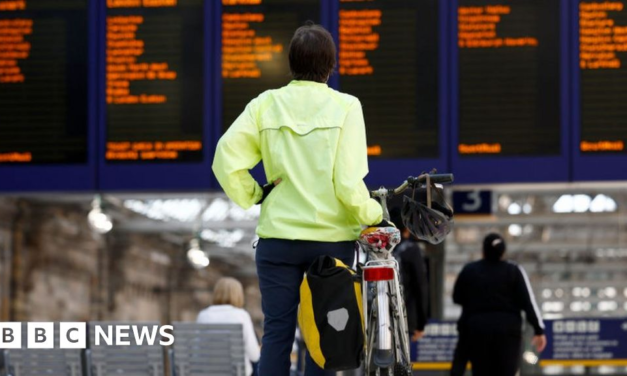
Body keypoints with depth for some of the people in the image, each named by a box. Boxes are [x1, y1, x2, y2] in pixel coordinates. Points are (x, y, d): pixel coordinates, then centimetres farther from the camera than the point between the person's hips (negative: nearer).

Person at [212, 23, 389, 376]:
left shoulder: (265, 105, 0)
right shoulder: (345, 107, -7)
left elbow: (226, 160, -8)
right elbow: (349, 184, -12)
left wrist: (253, 195, 7)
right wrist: (375, 215, 4)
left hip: (278, 234, 2)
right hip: (331, 237, -1)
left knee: (277, 332, 6)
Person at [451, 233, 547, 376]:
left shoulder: (469, 271, 3)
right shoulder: (514, 271, -3)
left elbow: (457, 298, 14)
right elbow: (528, 302, -6)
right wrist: (539, 330, -4)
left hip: (476, 328, 2)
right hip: (507, 330, -2)